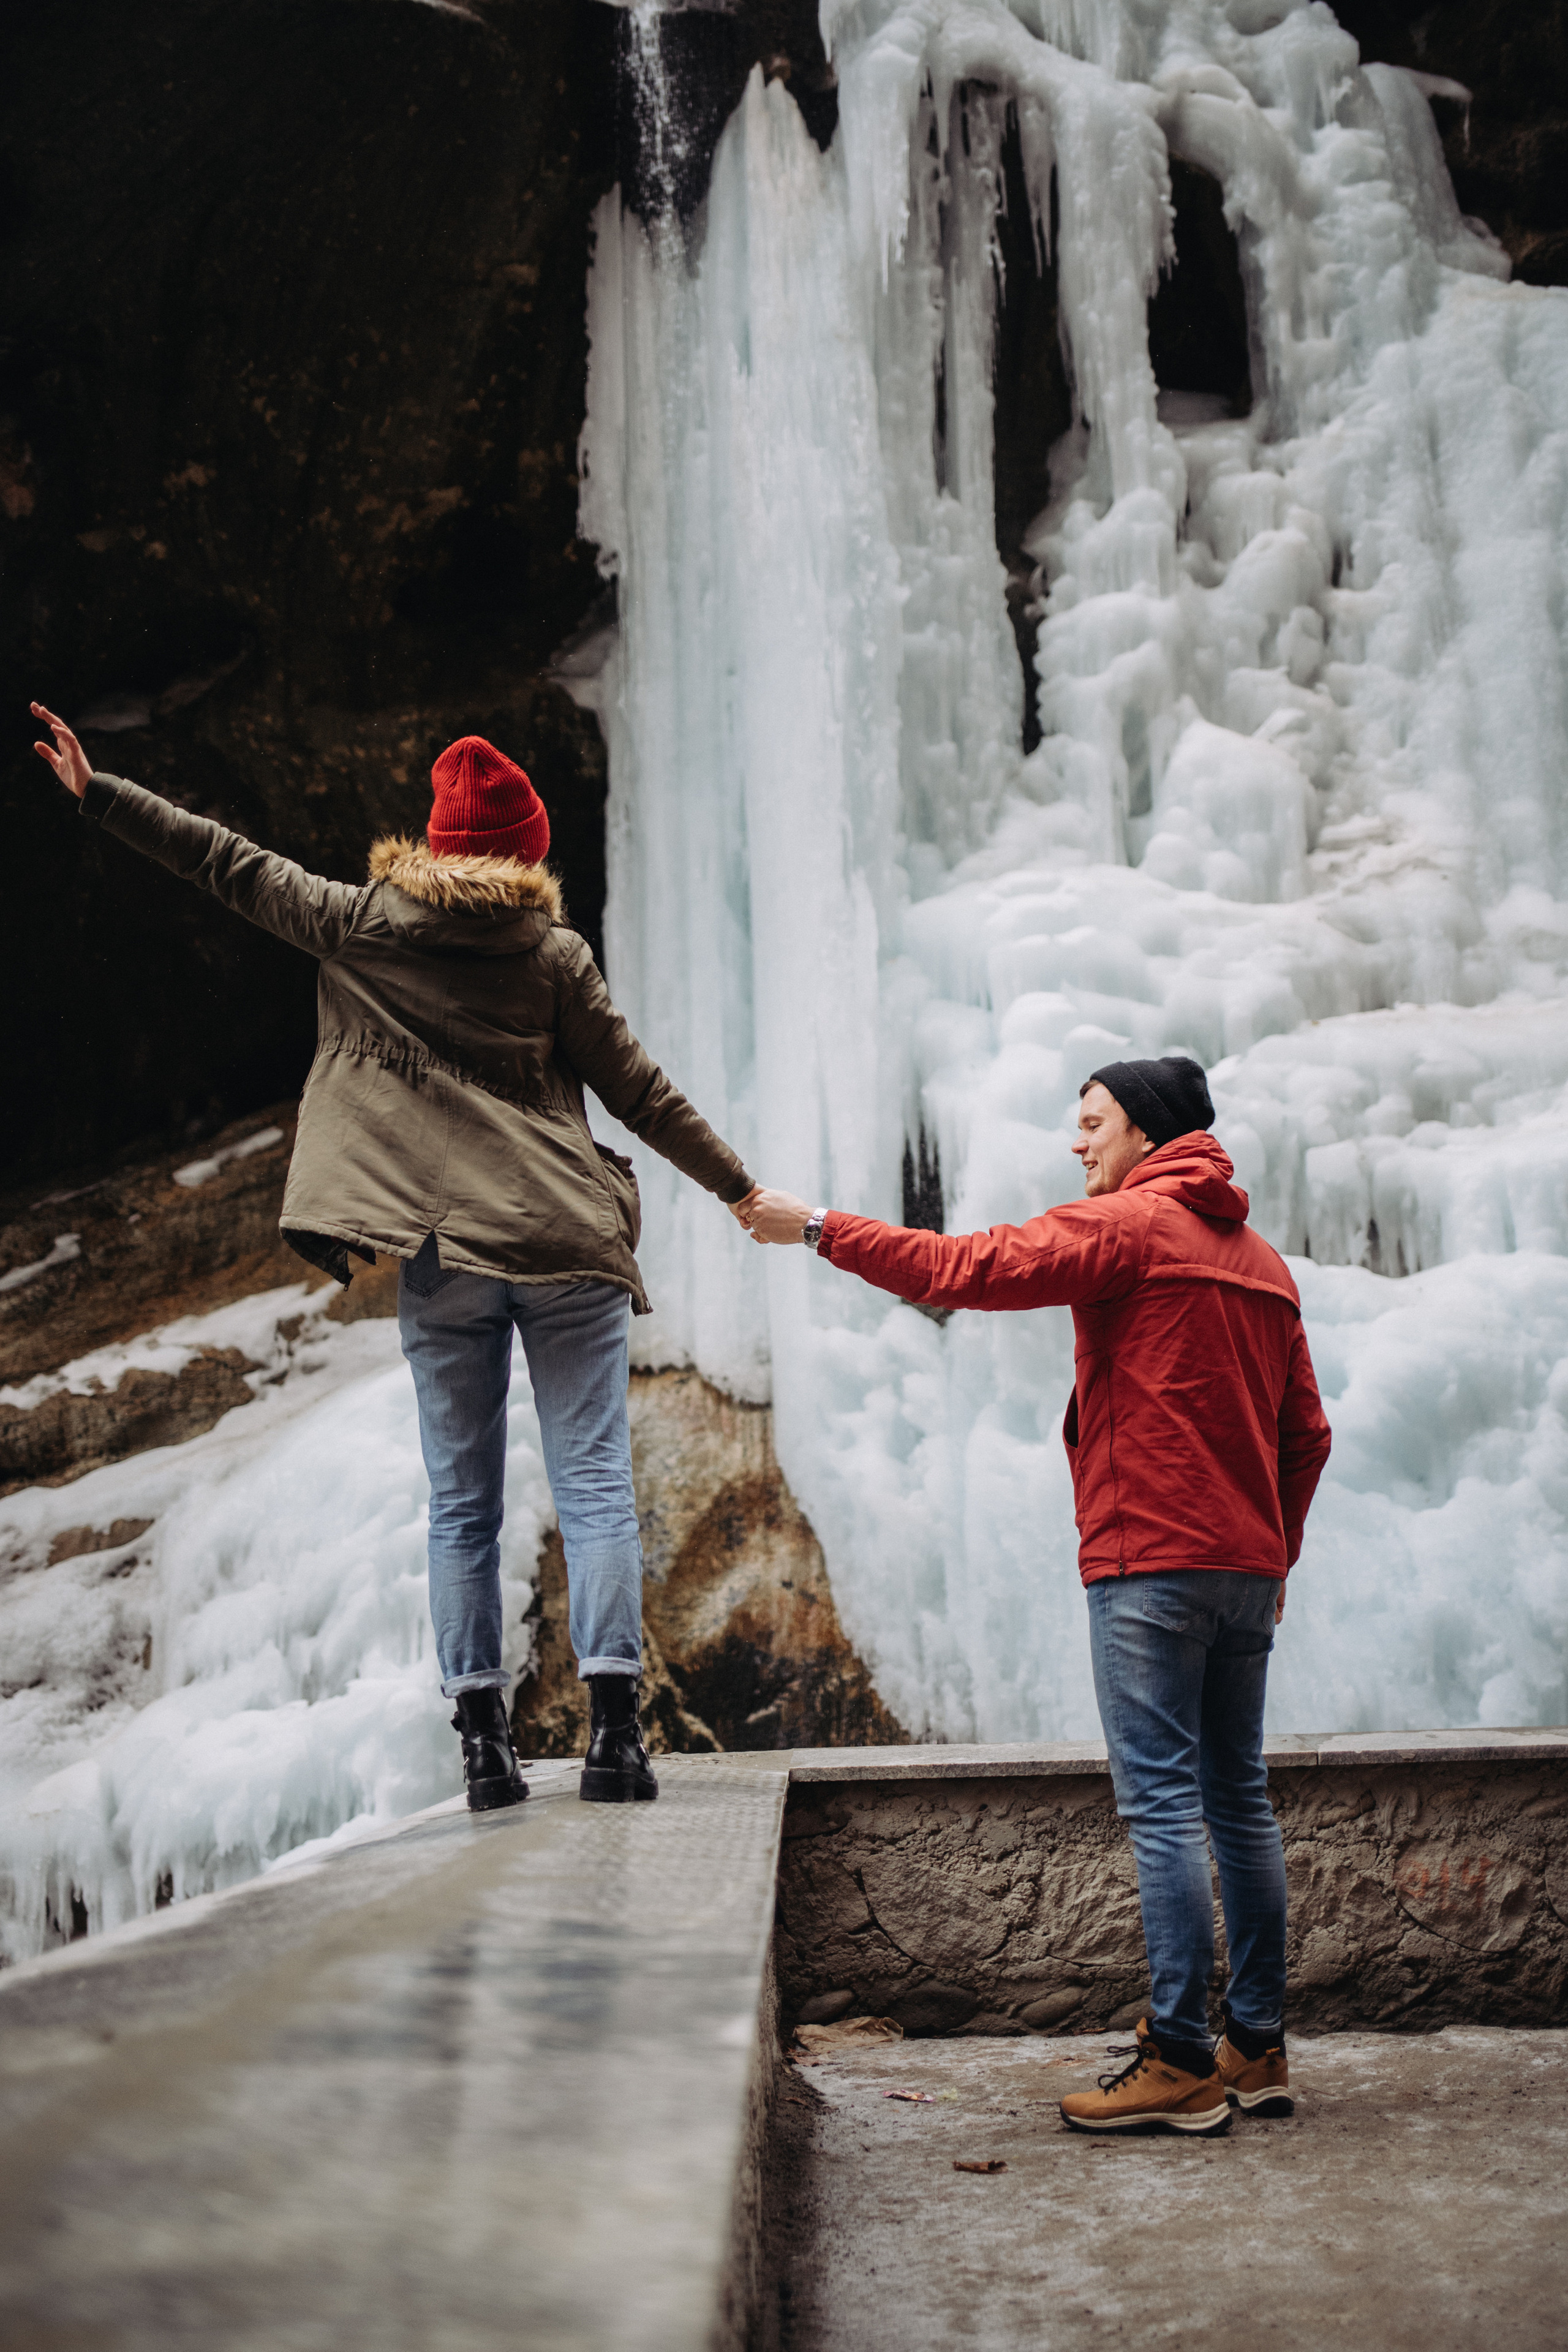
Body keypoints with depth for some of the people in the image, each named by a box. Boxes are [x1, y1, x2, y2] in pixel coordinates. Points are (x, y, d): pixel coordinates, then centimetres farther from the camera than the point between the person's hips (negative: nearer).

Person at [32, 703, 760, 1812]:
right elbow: (638, 1091, 5)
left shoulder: (356, 924, 7)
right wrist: (742, 1188, 15)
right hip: (567, 1246, -1)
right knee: (595, 1486, 0)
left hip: (441, 1253, 1)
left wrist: (96, 791, 24)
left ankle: (484, 1739, 6)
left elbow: (226, 861, 14)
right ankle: (614, 1725, -5)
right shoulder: (555, 952, 3)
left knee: (462, 1502, 8)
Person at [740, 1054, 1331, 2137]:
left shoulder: (1126, 1224, -5)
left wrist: (816, 1227, -5)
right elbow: (1305, 1433, 18)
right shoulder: (1258, 1257, 18)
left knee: (1162, 1801, -7)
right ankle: (1258, 2048, 17)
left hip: (1152, 1559, -8)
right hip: (1246, 1564, 8)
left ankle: (1180, 2063, -6)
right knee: (1239, 1796, 11)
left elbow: (962, 1268, -13)